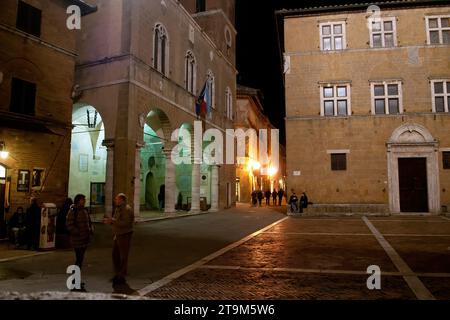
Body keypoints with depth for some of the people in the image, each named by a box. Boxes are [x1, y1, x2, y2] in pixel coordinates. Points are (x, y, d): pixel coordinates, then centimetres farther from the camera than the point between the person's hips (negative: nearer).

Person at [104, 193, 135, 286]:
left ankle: (121, 278, 9)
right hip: (117, 235, 10)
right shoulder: (118, 209, 13)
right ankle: (117, 275, 27)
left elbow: (125, 223, -27)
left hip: (125, 236, -9)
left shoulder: (127, 209, -17)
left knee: (123, 257, 0)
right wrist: (110, 221, 1)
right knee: (115, 255, 15)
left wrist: (112, 221, -24)